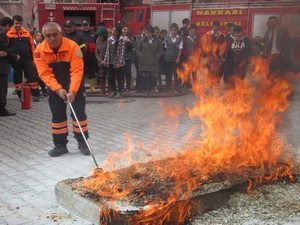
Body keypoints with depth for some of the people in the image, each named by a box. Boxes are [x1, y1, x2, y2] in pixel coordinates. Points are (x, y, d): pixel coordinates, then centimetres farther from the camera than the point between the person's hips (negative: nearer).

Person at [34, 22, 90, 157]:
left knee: (79, 112, -1)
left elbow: (77, 71, -29)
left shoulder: (73, 47, -27)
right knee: (57, 114, 5)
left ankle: (82, 142, 11)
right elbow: (45, 74, -20)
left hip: (75, 84, -2)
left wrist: (73, 91, -38)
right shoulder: (40, 50, -20)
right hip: (55, 86, 2)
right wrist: (58, 89, -31)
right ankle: (60, 145, 15)